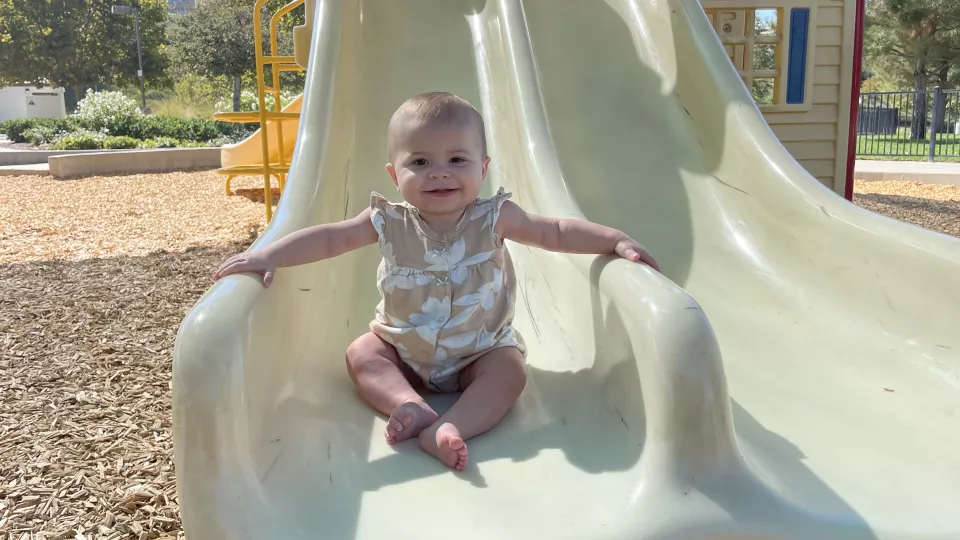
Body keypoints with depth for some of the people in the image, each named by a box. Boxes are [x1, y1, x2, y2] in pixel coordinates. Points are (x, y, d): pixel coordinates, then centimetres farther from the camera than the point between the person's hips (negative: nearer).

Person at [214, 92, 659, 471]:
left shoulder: (493, 219, -15)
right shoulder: (390, 222, -13)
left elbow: (557, 233, -10)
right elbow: (329, 238, -12)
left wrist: (616, 240, -21)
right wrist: (269, 256, -23)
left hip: (481, 351, -2)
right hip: (402, 349, 2)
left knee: (510, 370, -27)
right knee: (360, 354, -16)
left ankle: (448, 429, -40)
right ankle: (411, 405, -31)